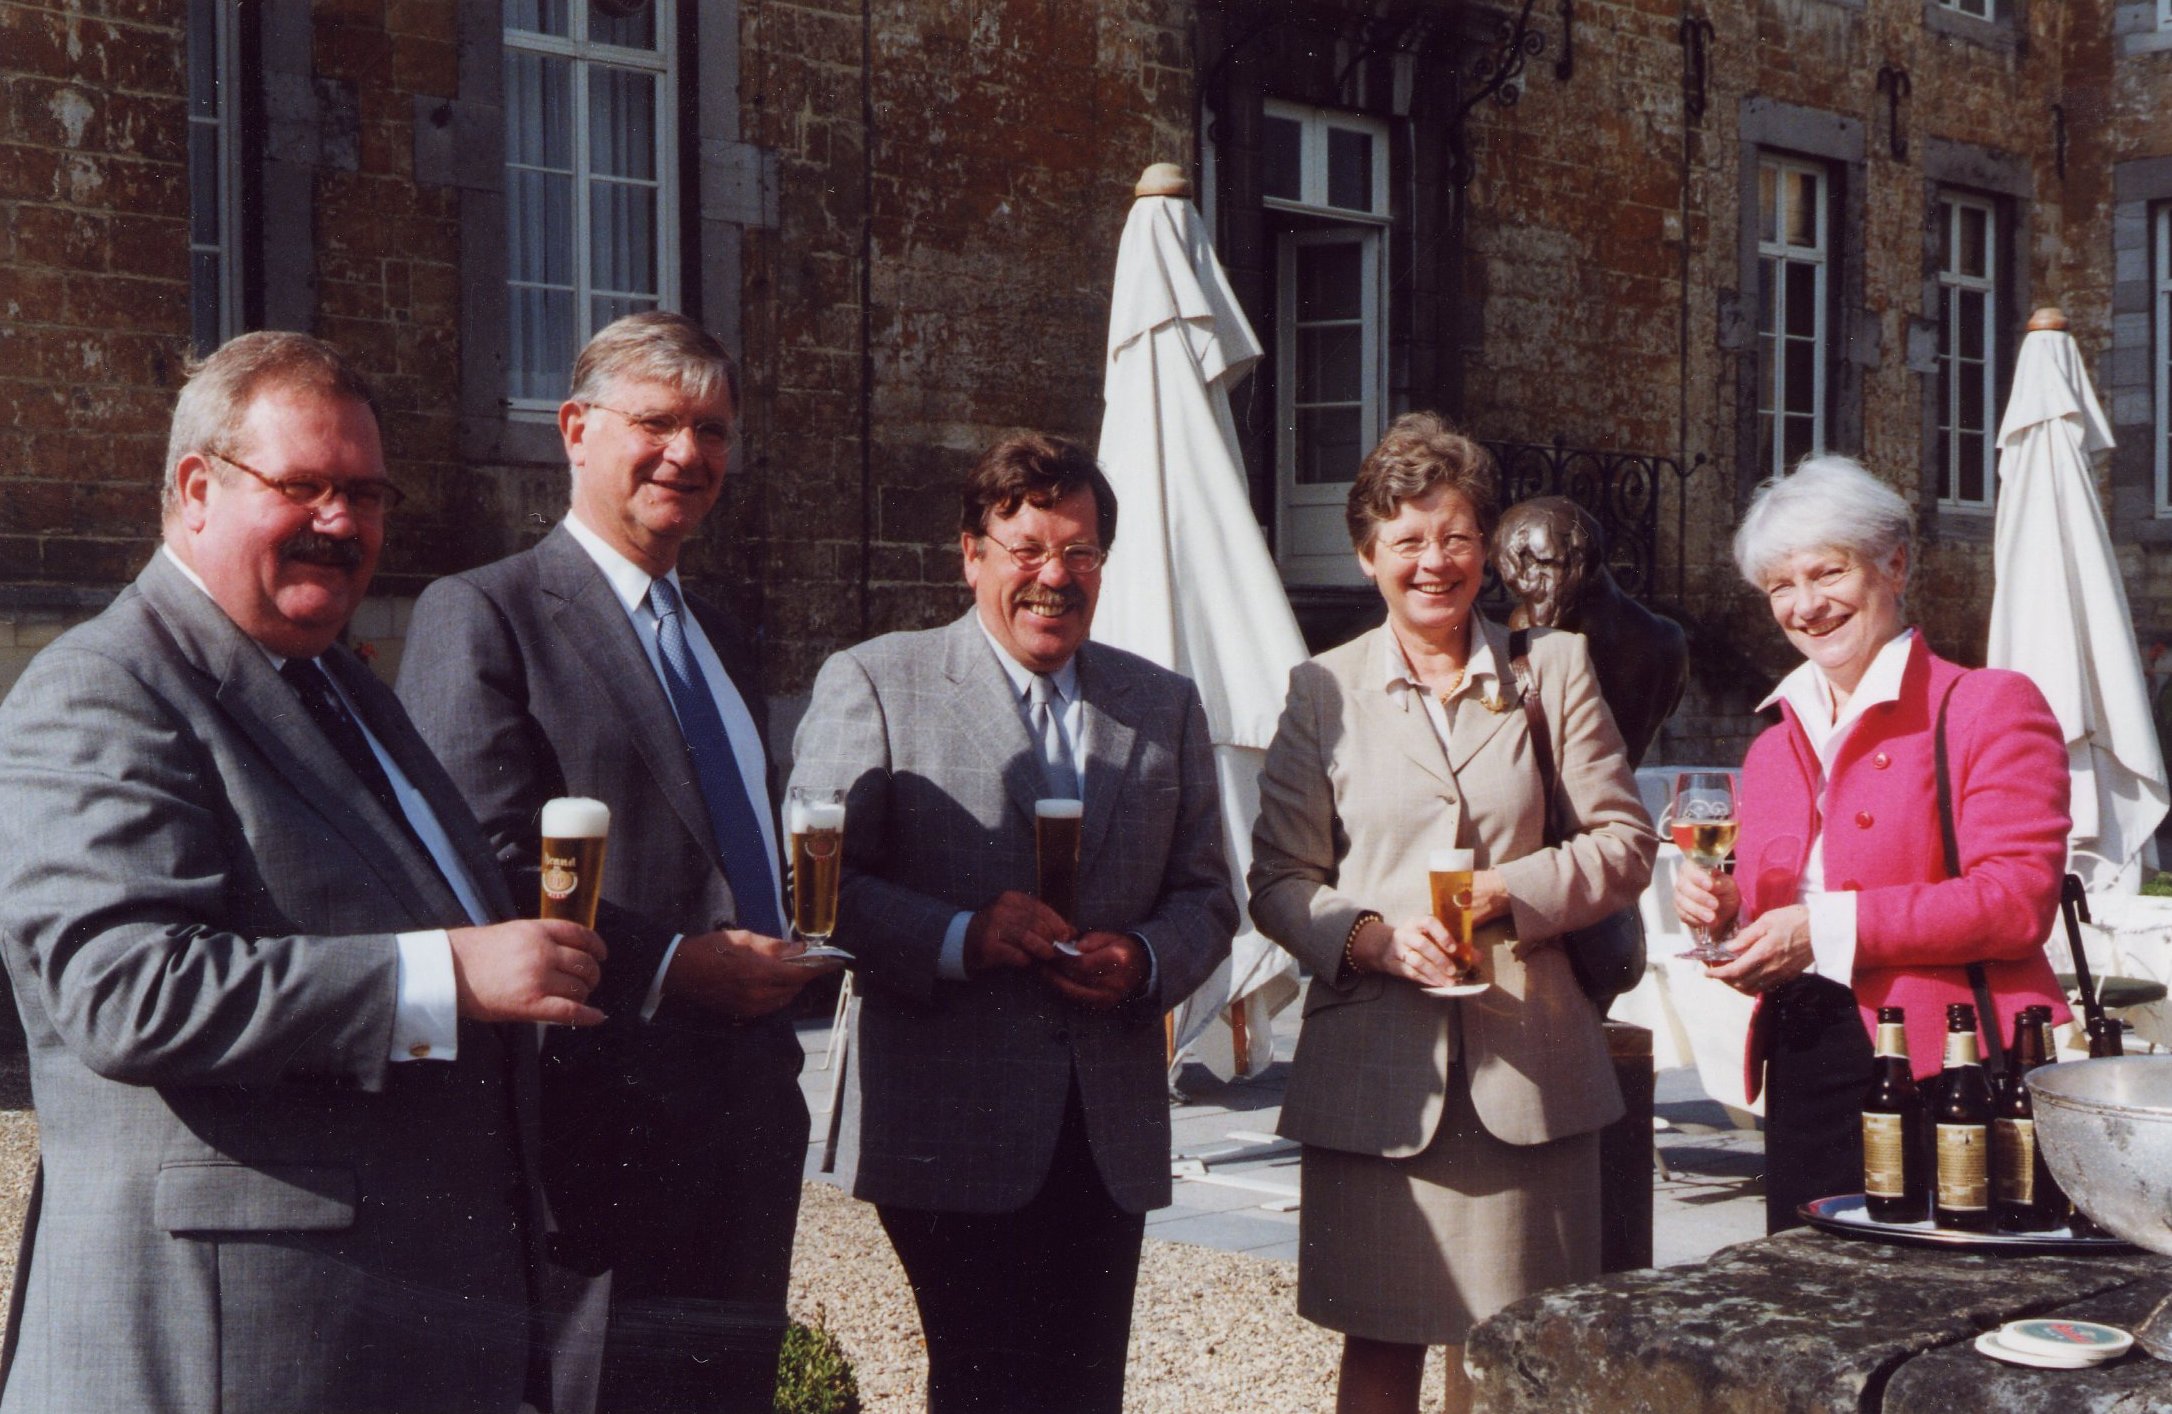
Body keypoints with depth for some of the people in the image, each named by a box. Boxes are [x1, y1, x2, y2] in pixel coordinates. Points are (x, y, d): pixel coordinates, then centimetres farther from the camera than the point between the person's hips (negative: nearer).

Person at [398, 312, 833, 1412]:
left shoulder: (723, 642, 21)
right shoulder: (479, 616, -6)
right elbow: (479, 878, -15)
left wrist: (779, 964, 11)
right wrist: (670, 968, -21)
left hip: (744, 1141, 8)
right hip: (600, 1143, -8)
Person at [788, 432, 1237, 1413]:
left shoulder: (1165, 705, 15)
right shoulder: (873, 685, 1)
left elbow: (1205, 893, 15)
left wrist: (1146, 960, -7)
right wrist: (959, 937, -19)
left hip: (1113, 1137, 4)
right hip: (952, 1137, -4)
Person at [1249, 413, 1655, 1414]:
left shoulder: (1555, 668, 9)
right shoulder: (1322, 690, 7)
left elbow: (1623, 843, 6)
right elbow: (1279, 880, 4)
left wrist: (1504, 894, -9)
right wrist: (1372, 936, -15)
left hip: (1523, 1060, 0)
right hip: (1373, 1067, 0)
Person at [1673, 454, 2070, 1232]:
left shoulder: (1990, 706, -2)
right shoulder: (1775, 744, 17)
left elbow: (2020, 897, -13)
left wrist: (1827, 929, -16)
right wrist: (1723, 906, 1)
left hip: (1949, 1068, -5)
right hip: (1804, 1074, 6)